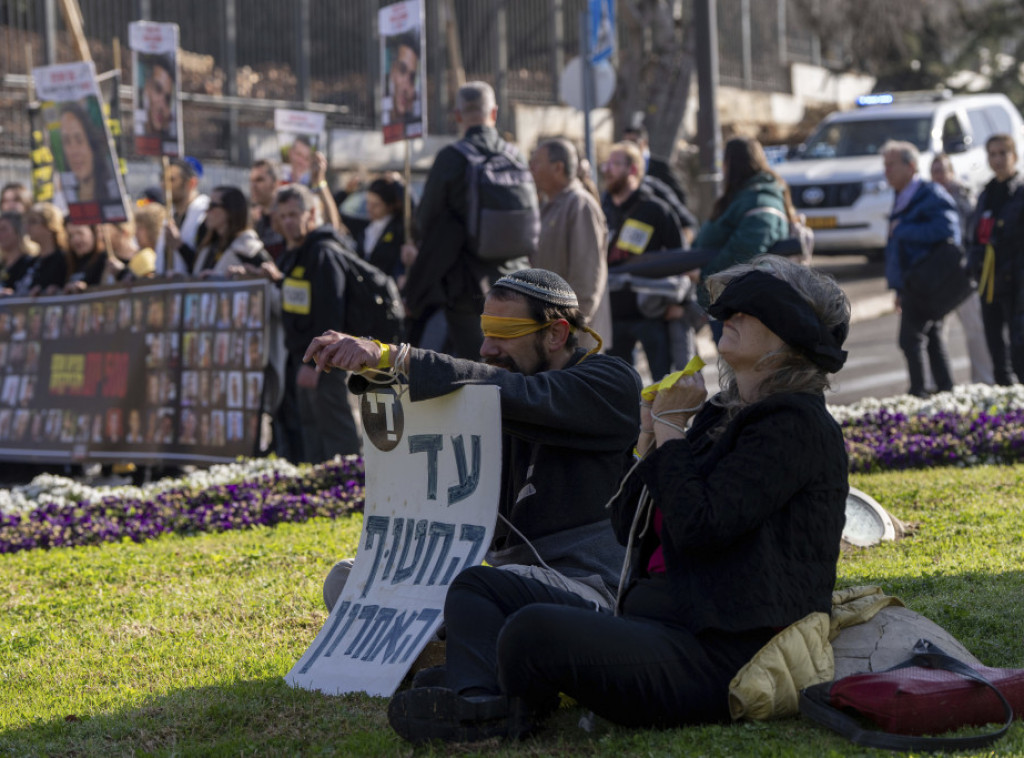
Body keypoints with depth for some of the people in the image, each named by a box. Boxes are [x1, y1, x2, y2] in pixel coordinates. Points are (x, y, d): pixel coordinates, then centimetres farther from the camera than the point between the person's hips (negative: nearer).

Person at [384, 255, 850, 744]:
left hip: (718, 655, -11)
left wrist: (670, 426, -6)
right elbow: (628, 529, 21)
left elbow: (698, 527, -20)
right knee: (477, 586, 7)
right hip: (653, 625, 11)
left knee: (535, 629, -34)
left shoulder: (796, 424, -7)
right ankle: (478, 702, -22)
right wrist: (652, 436, 8)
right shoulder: (720, 415, 22)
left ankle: (514, 711, -4)